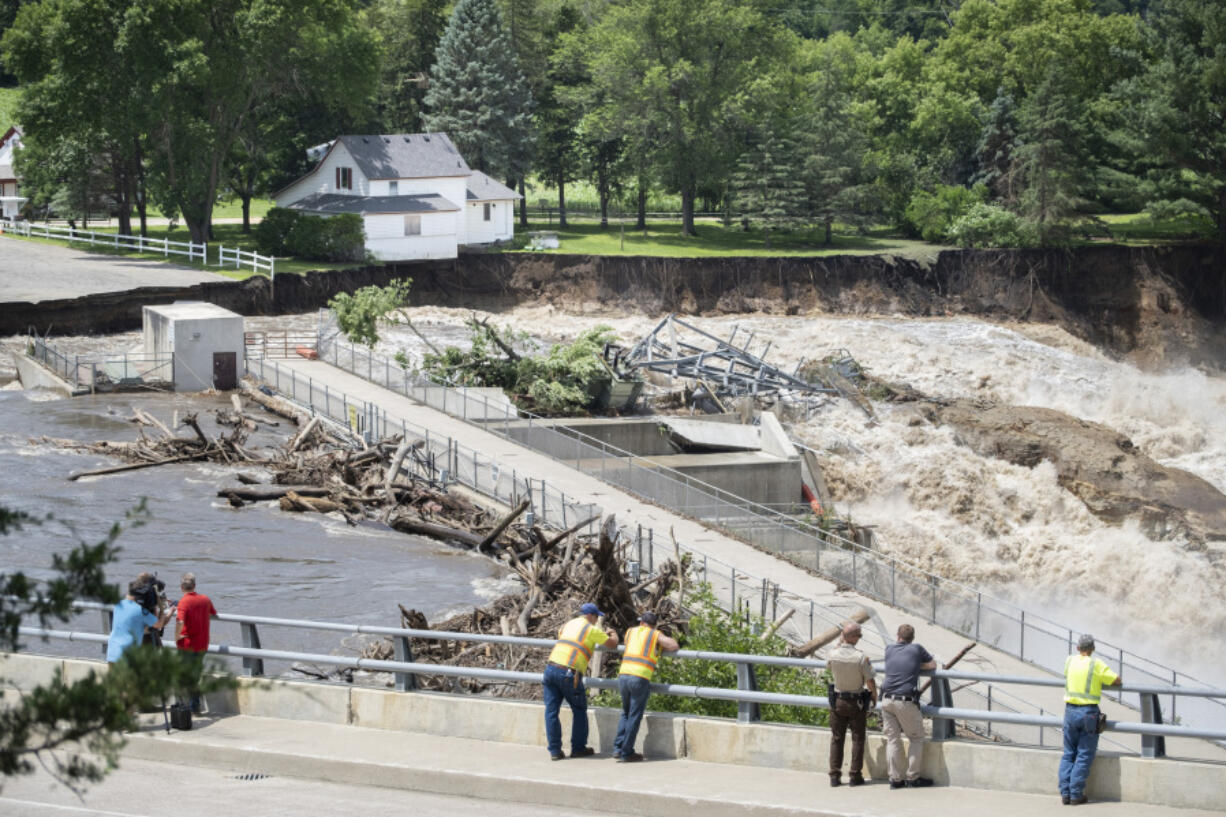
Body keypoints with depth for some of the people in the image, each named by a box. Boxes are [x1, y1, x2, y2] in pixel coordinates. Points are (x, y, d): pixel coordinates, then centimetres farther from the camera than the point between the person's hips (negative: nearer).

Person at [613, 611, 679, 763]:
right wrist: (660, 650, 19)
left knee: (625, 713, 20)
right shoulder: (656, 635, 9)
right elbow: (675, 646, 1)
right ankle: (626, 753, 3)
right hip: (640, 678, -4)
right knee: (634, 716, 3)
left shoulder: (630, 632, 21)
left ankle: (618, 748, 14)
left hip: (623, 676, 4)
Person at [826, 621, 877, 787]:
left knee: (837, 739, 10)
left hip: (837, 701, 3)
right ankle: (855, 776, 6)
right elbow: (870, 682, -15)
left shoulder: (833, 655, -11)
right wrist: (875, 697, 3)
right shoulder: (861, 658, -21)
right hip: (857, 703, -3)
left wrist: (839, 646, 13)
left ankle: (834, 776, 8)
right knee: (857, 739, 7)